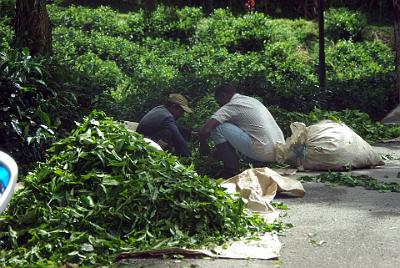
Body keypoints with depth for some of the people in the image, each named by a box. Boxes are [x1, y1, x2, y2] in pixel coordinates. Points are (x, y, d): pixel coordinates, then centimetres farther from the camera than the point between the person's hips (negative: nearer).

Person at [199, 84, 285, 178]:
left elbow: (205, 130, -12)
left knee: (218, 128, -4)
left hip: (263, 151, -9)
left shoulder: (231, 106, -5)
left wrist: (203, 145, 10)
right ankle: (260, 163, 18)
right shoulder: (251, 100, 22)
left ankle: (231, 170, 2)